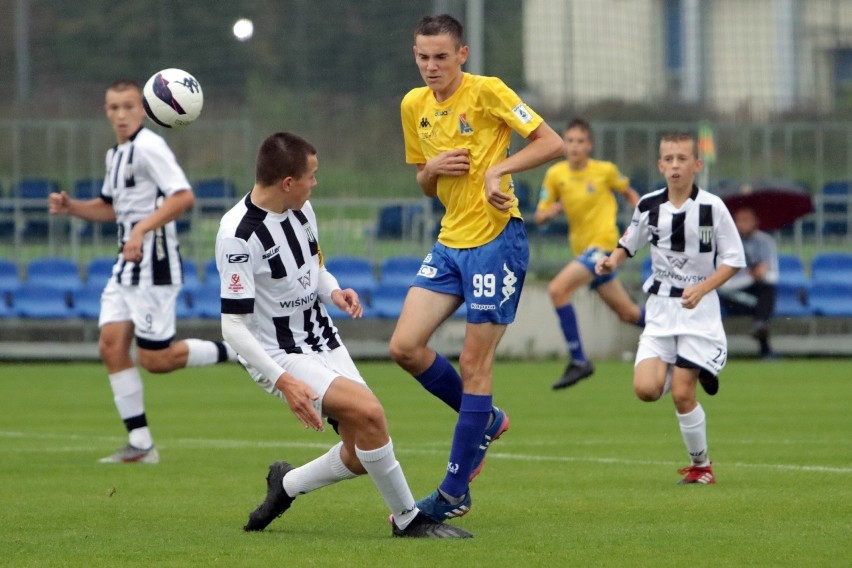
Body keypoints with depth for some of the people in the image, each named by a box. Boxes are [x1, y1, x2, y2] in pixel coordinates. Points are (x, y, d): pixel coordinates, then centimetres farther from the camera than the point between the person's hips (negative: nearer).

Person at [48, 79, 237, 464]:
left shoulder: (149, 147, -14)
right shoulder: (116, 154, 15)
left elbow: (184, 197, -24)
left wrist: (143, 228, -30)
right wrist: (70, 207, 12)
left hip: (154, 267, -9)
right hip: (126, 267, 9)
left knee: (154, 360, -9)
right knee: (111, 346, -1)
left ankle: (237, 351, 7)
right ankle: (140, 444, 2)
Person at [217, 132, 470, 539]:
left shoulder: (301, 209, 2)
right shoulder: (238, 236, -23)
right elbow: (233, 326, -23)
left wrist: (333, 292, -4)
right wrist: (284, 382, -30)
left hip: (323, 342, 8)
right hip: (279, 356, -8)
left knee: (363, 455, 2)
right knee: (367, 411, -27)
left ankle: (286, 485, 31)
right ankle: (407, 518, -11)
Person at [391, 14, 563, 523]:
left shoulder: (488, 92, -10)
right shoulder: (414, 106, 10)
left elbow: (552, 142, -11)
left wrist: (498, 168, -22)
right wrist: (432, 169, -4)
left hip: (495, 239, -7)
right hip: (450, 242, 7)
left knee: (473, 363, -4)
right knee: (405, 346, -3)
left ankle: (455, 494, 2)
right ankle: (486, 420, 21)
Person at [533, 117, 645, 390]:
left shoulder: (605, 170, -7)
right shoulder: (555, 174, 2)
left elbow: (629, 193, 11)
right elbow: (539, 217, 7)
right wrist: (549, 211, -16)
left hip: (602, 244, -6)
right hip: (582, 249, 6)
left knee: (557, 289, -23)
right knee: (628, 313, 13)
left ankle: (579, 361, -16)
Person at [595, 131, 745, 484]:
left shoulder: (711, 207, -10)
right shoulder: (649, 206, -1)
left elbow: (734, 260, -5)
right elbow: (629, 242, 16)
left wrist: (701, 289, -18)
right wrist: (613, 260, -7)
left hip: (699, 309, -3)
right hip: (659, 308, 3)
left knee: (682, 394, -9)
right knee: (646, 388, -14)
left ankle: (702, 465, 13)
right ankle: (692, 374, 20)